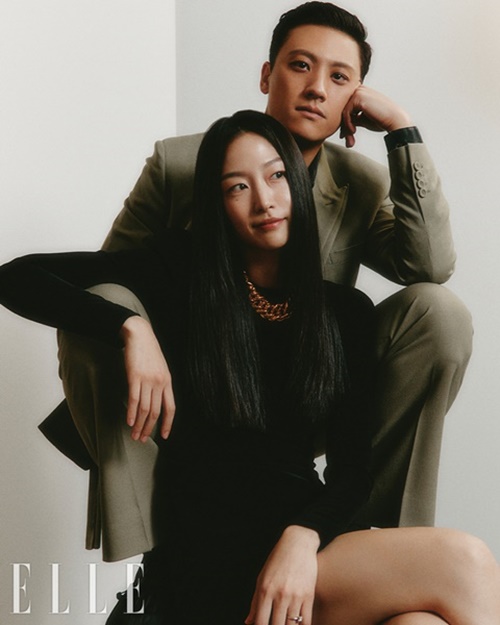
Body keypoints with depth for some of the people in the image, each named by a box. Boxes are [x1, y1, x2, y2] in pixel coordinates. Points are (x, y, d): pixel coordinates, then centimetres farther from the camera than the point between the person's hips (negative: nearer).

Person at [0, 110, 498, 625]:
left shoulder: (347, 313, 10)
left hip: (306, 537, 4)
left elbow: (352, 466, 4)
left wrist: (303, 538, -17)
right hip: (208, 559, -4)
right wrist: (130, 327, -15)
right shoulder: (182, 273, 2)